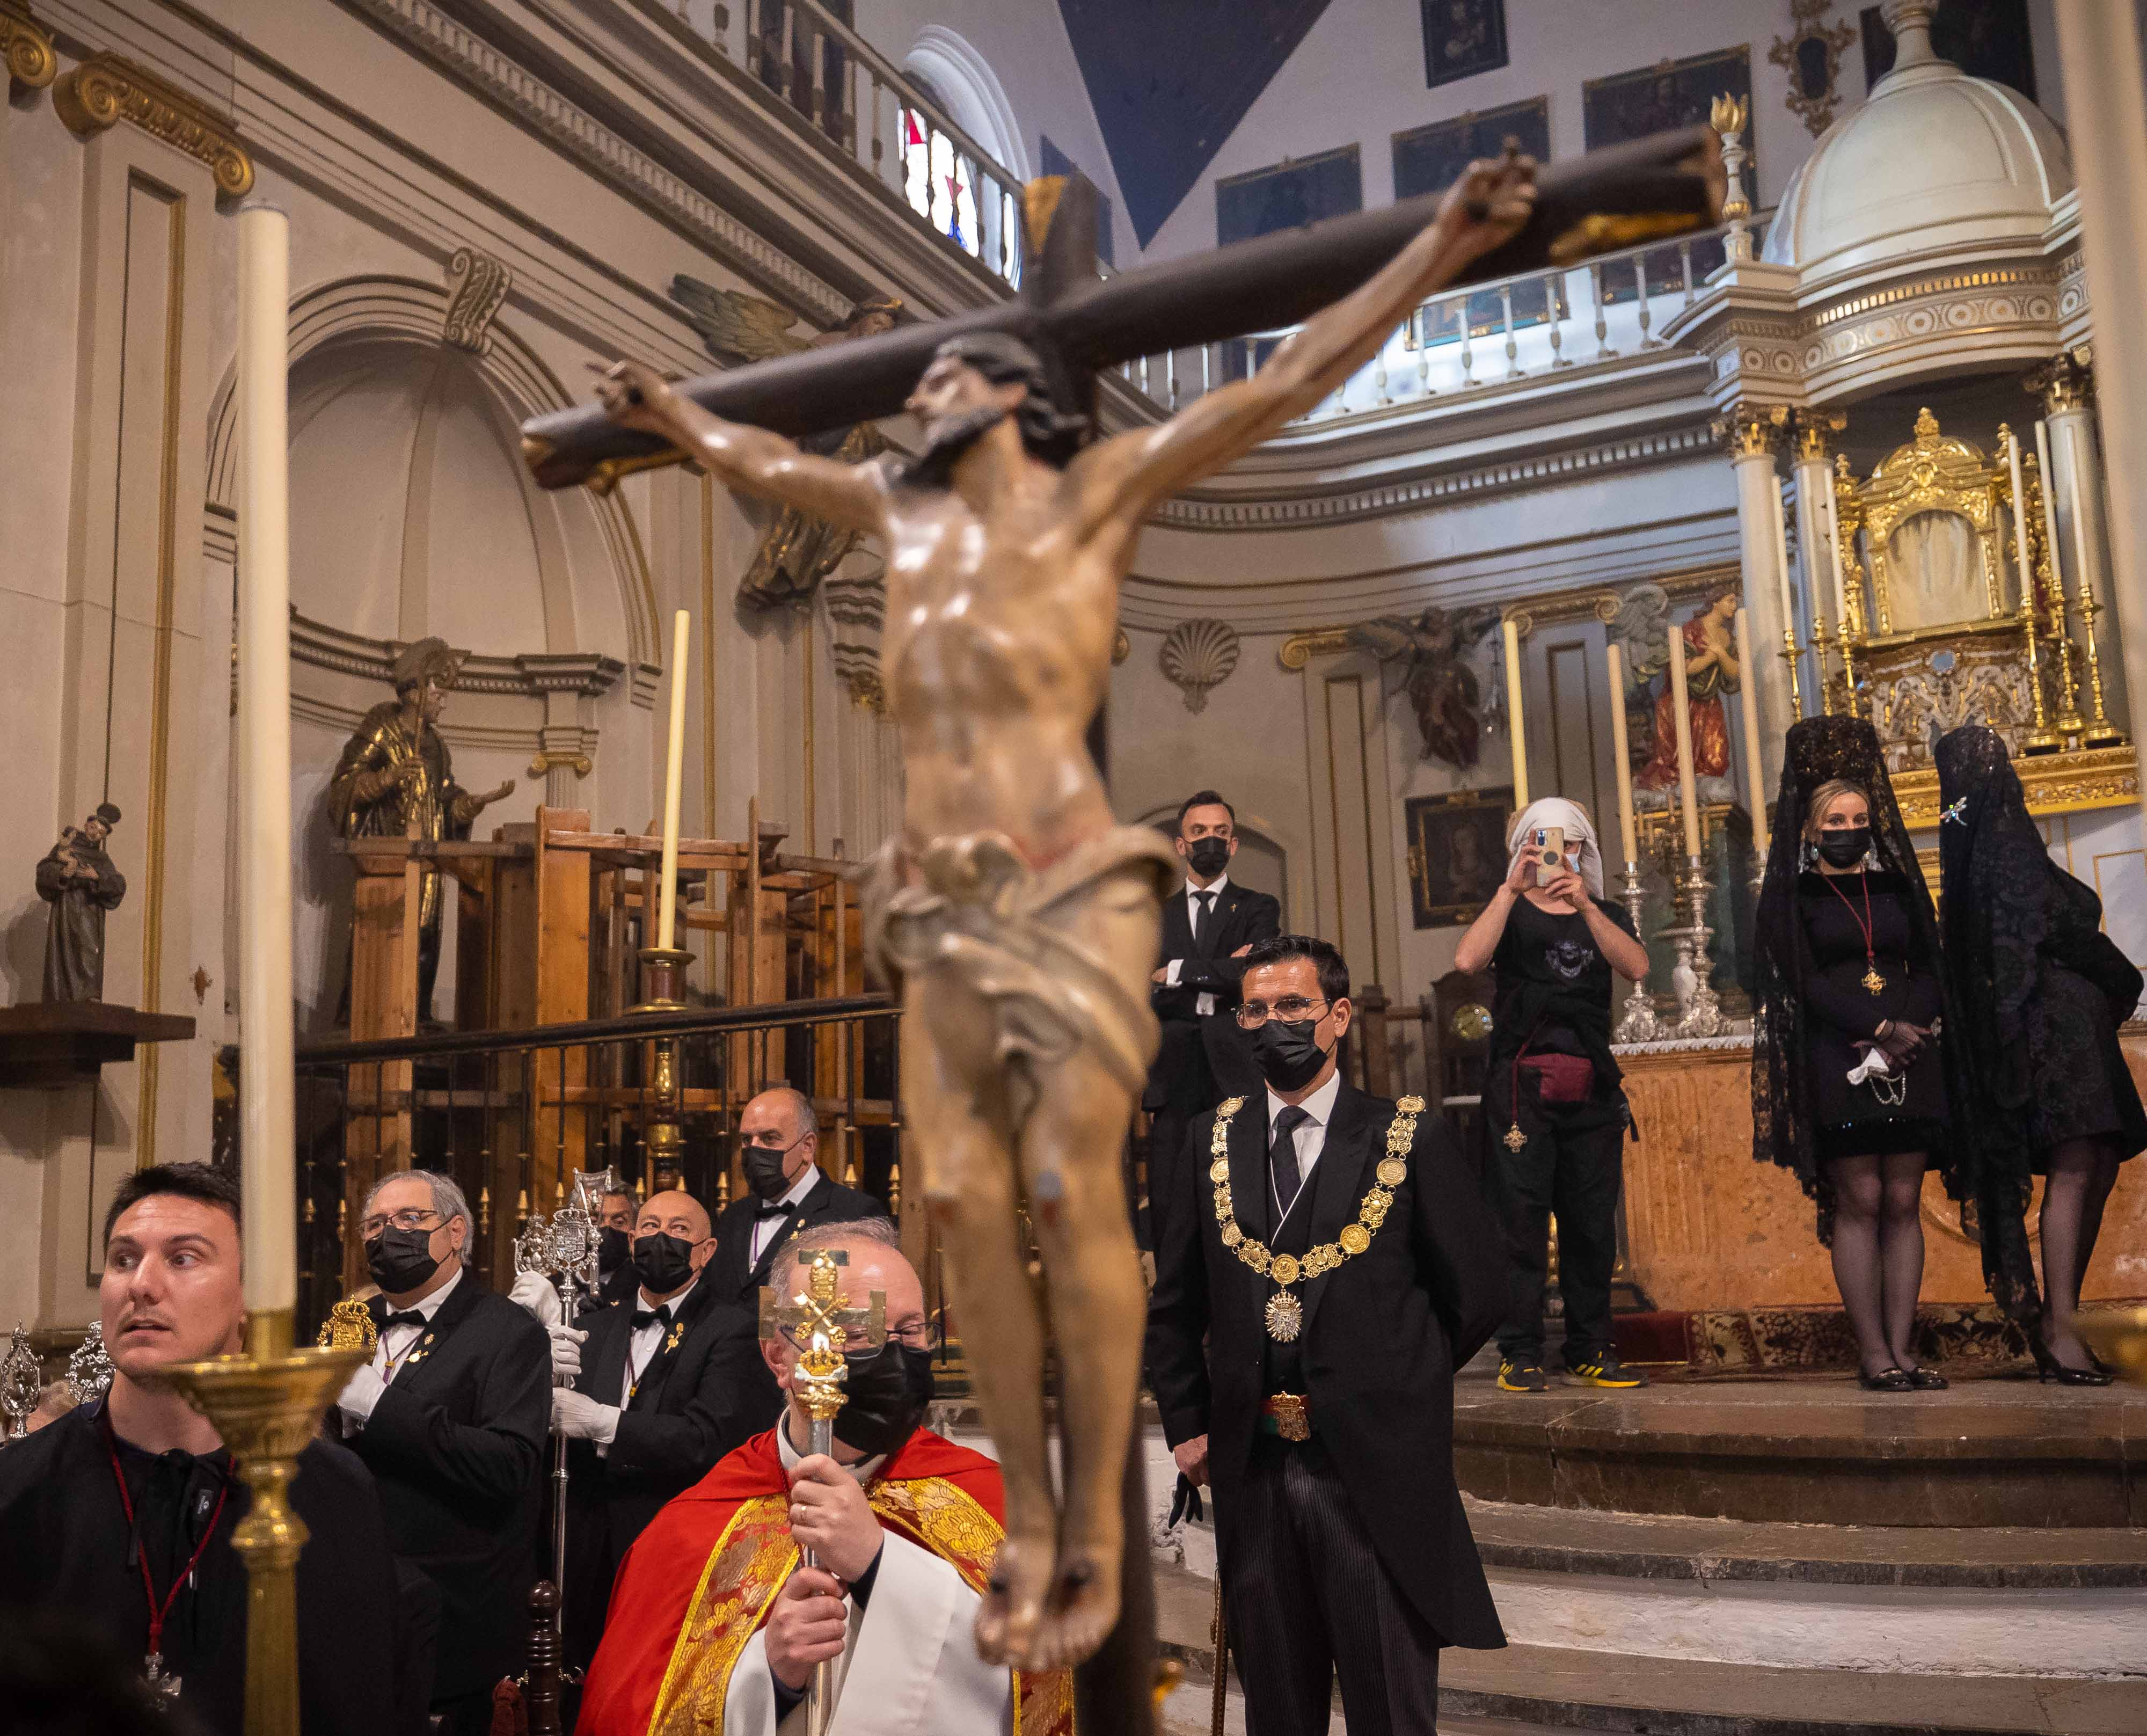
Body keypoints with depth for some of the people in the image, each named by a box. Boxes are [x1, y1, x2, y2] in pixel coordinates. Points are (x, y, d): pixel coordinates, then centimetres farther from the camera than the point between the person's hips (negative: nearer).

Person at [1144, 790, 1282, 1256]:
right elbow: (1149, 998, 4)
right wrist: (1217, 983, -5)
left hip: (1237, 1077, -2)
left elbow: (1253, 972, -8)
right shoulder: (1157, 916, 17)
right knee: (1168, 1212, -2)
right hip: (1175, 1079, 2)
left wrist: (1178, 972, -4)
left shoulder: (1258, 909, 12)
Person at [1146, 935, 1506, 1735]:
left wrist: (1391, 1391, 6)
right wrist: (1186, 1426, 8)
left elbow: (1477, 1294, 1)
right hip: (1252, 1468, 3)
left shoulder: (1411, 1138, -5)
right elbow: (1174, 1304, 14)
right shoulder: (1213, 1140, 6)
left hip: (1376, 1476, -3)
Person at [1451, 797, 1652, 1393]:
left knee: (1593, 1222, 3)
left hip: (1592, 1087, 3)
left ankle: (1589, 1353, 12)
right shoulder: (1511, 913, 11)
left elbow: (1636, 968, -6)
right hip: (1521, 1084, -3)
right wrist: (1511, 888, -14)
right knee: (1521, 1218, -6)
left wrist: (1585, 903, -16)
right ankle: (1520, 1355, -2)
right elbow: (1468, 959, -11)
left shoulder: (1604, 916, 17)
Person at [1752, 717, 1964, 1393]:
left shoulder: (1897, 889, 16)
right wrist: (1883, 1026, -15)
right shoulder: (1792, 898, 5)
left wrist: (1909, 1030, -9)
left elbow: (1928, 970, 10)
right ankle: (1873, 1354, -4)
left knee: (1903, 1203, 1)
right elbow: (1804, 983, -6)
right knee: (1860, 1201, -6)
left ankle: (1902, 1348, 3)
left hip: (1909, 1058, 4)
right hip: (1835, 1060, -4)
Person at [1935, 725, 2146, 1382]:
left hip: (2068, 1019, 10)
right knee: (2074, 1169, -14)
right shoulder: (2005, 841, -9)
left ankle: (2056, 1320, 10)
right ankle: (2059, 1329, -14)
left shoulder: (1984, 841, 19)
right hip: (2055, 1016, -10)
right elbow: (2059, 927, -14)